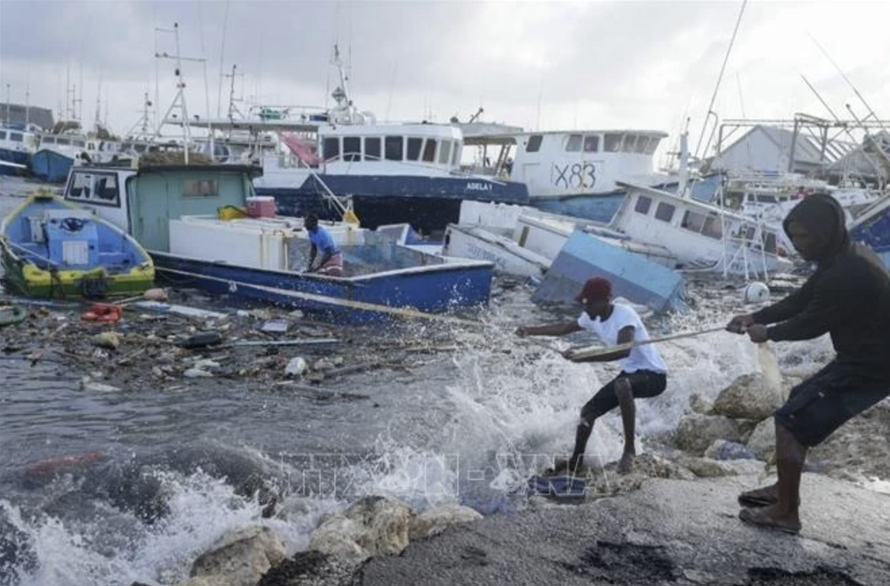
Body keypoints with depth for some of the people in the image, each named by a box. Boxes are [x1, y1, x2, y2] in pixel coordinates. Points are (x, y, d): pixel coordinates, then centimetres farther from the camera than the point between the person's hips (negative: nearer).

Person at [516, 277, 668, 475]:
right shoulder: (592, 318, -1)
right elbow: (565, 328, 17)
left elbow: (623, 351, -41)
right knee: (588, 411, 8)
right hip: (630, 373, 9)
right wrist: (531, 330, 9)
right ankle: (576, 461, 29)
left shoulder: (624, 314, -26)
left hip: (653, 375, -8)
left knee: (622, 384, -40)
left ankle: (629, 448, -26)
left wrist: (582, 358, -44)